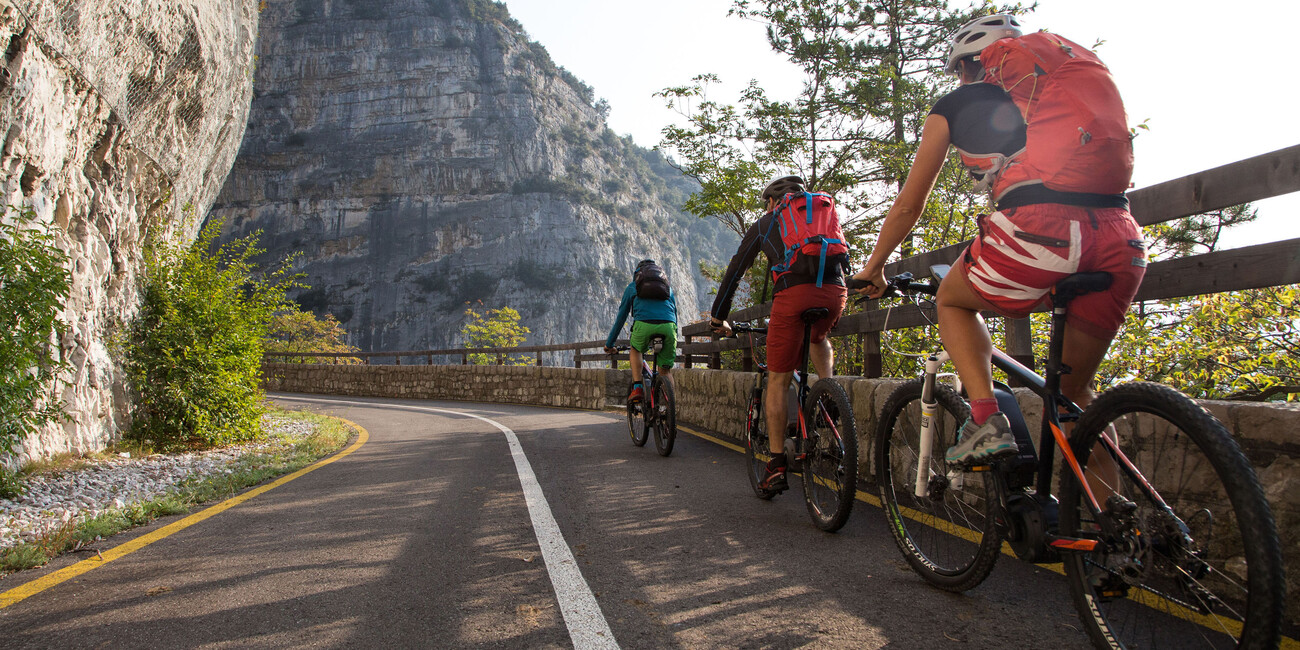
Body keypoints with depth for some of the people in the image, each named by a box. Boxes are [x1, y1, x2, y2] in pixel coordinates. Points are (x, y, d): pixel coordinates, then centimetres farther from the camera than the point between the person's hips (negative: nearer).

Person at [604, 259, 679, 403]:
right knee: (666, 371, 15)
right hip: (668, 326, 1)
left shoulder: (632, 287, 30)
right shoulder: (668, 287, 36)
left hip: (643, 325, -1)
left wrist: (609, 344, 41)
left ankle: (637, 387, 13)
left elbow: (621, 317, 33)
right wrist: (674, 340, 53)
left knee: (635, 350, 31)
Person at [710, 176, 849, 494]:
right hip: (835, 291, 3)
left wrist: (718, 317, 31)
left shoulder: (764, 223, 24)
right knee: (817, 338, 38)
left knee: (777, 381, 7)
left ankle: (776, 465, 6)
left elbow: (734, 272, 24)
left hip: (792, 292, -3)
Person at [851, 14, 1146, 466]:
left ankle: (986, 420, 5)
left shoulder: (955, 104, 21)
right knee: (1075, 391, 23)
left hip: (1039, 227, -5)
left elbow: (909, 204, 23)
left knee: (952, 302, 25)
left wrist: (873, 267, 37)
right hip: (1125, 241, 5)